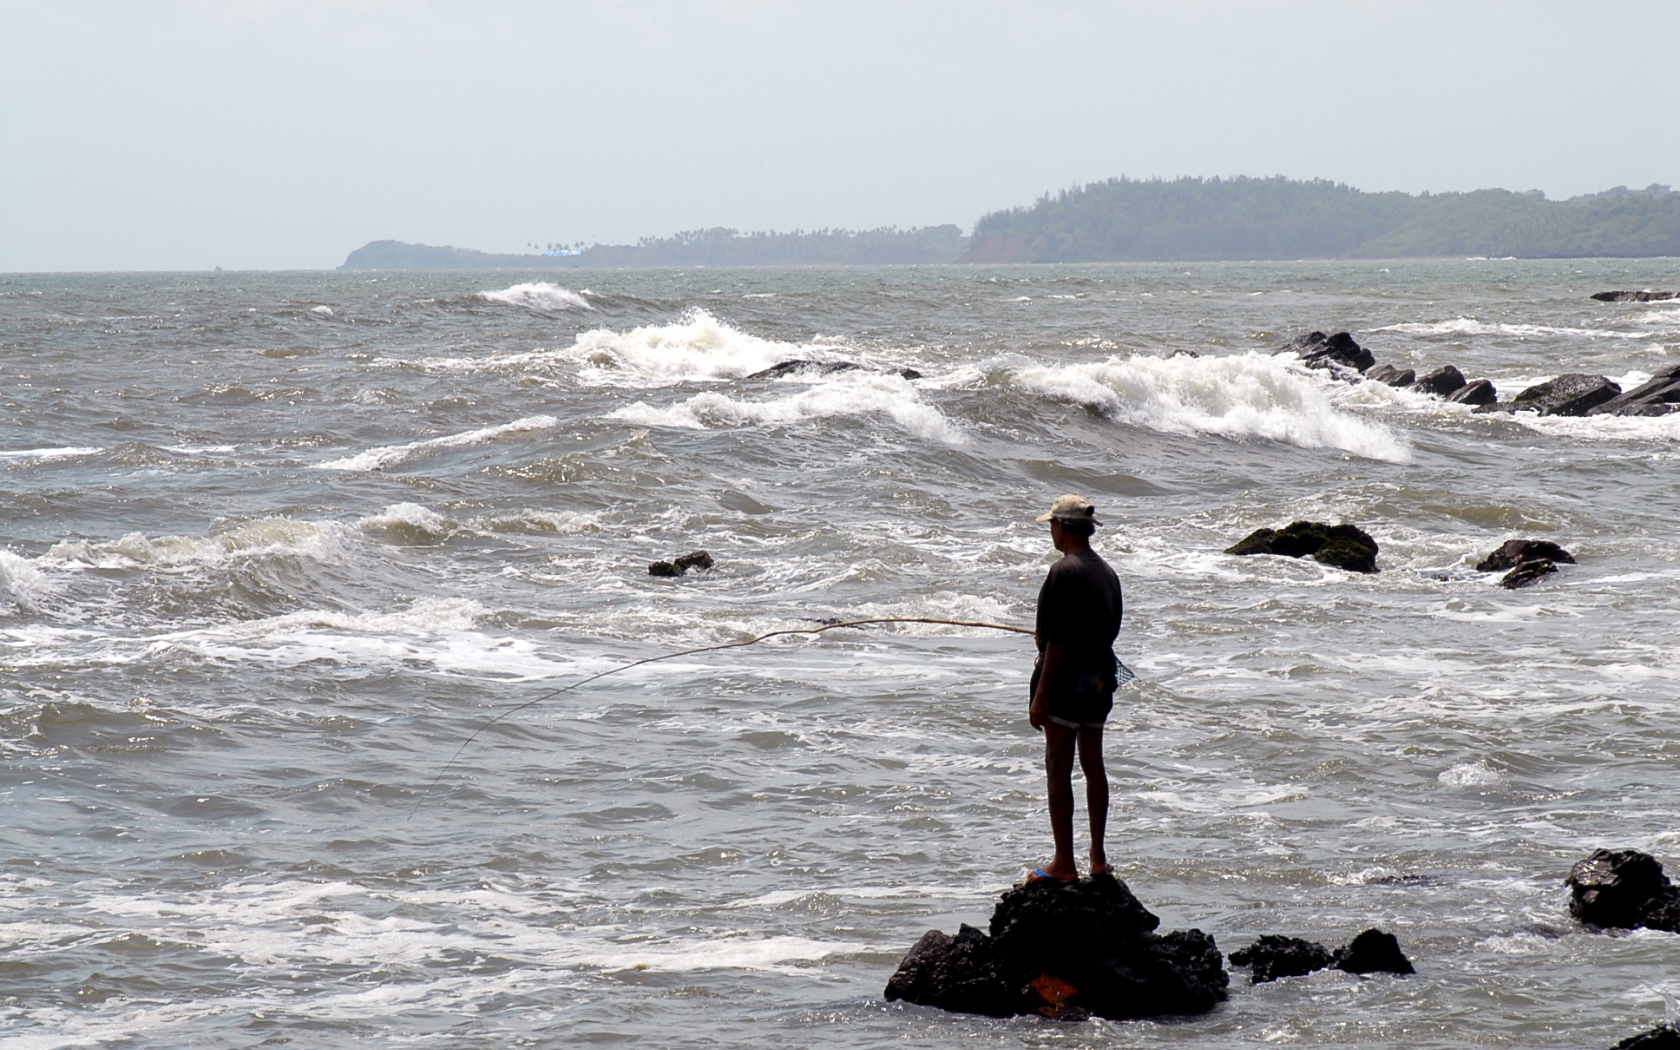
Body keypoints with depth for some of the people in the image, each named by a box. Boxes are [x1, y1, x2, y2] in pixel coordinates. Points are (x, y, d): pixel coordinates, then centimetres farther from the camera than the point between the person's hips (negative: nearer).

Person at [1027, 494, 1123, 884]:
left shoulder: (1065, 571, -15)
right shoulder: (1107, 572, 10)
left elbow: (1058, 640, -20)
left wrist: (1040, 695, -18)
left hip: (1067, 680, -8)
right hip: (1100, 680, 8)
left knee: (1058, 770, -4)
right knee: (1093, 765, 15)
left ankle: (1064, 864, -5)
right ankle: (1098, 857, 20)